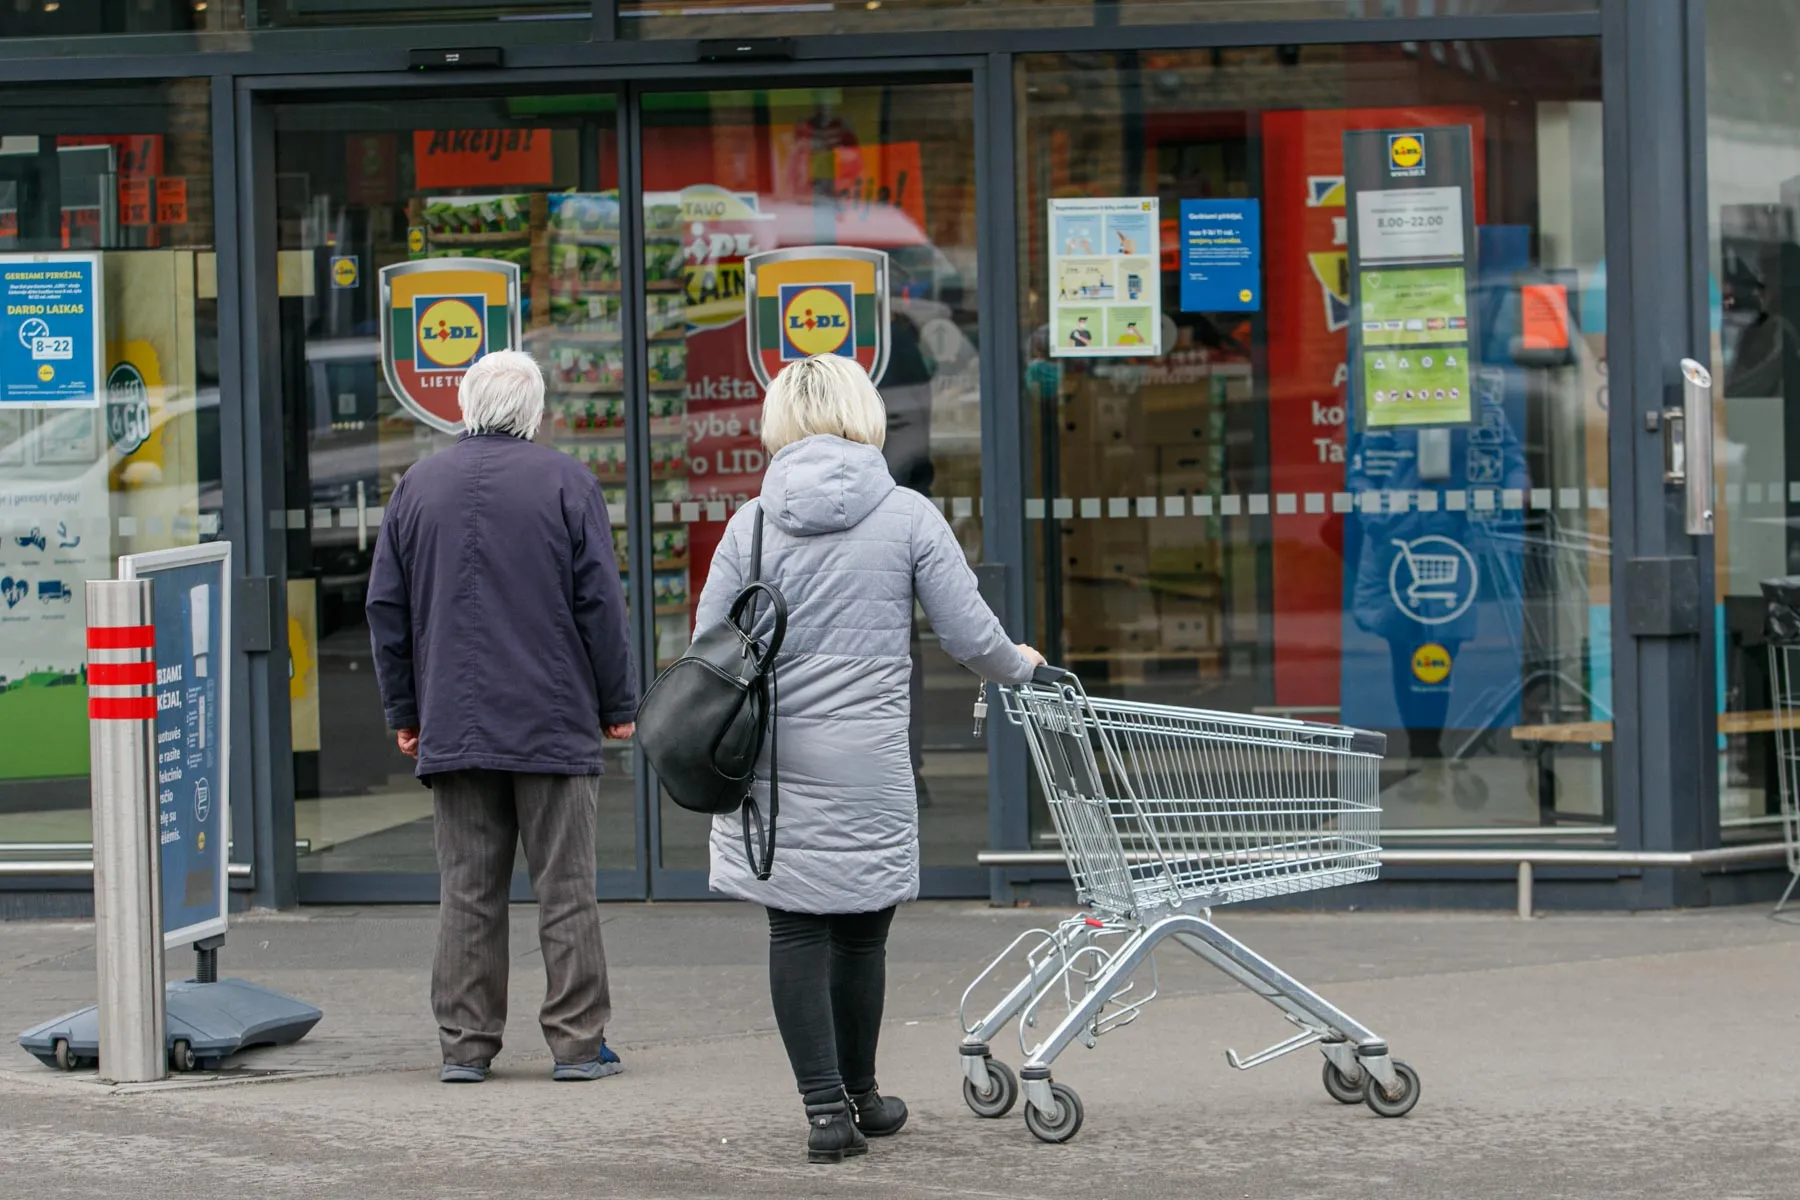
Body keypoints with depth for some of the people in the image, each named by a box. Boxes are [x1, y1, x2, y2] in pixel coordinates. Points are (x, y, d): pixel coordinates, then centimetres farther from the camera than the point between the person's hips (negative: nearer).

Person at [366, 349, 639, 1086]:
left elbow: (387, 609, 9)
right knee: (565, 888, 1)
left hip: (453, 727, 3)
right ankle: (578, 1042, 1)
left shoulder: (417, 488, 7)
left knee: (467, 892, 6)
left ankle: (465, 1044, 5)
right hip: (554, 725, -3)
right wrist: (617, 705, 5)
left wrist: (403, 713, 16)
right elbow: (600, 603, -4)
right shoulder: (566, 484, -3)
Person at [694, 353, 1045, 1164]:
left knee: (796, 930, 4)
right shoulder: (908, 518, -1)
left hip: (771, 759, 1)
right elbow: (971, 637, -1)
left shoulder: (752, 524, 2)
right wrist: (1018, 666, 20)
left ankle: (826, 1108, -1)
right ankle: (857, 1095, 25)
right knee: (860, 927, 11)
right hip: (866, 763, -1)